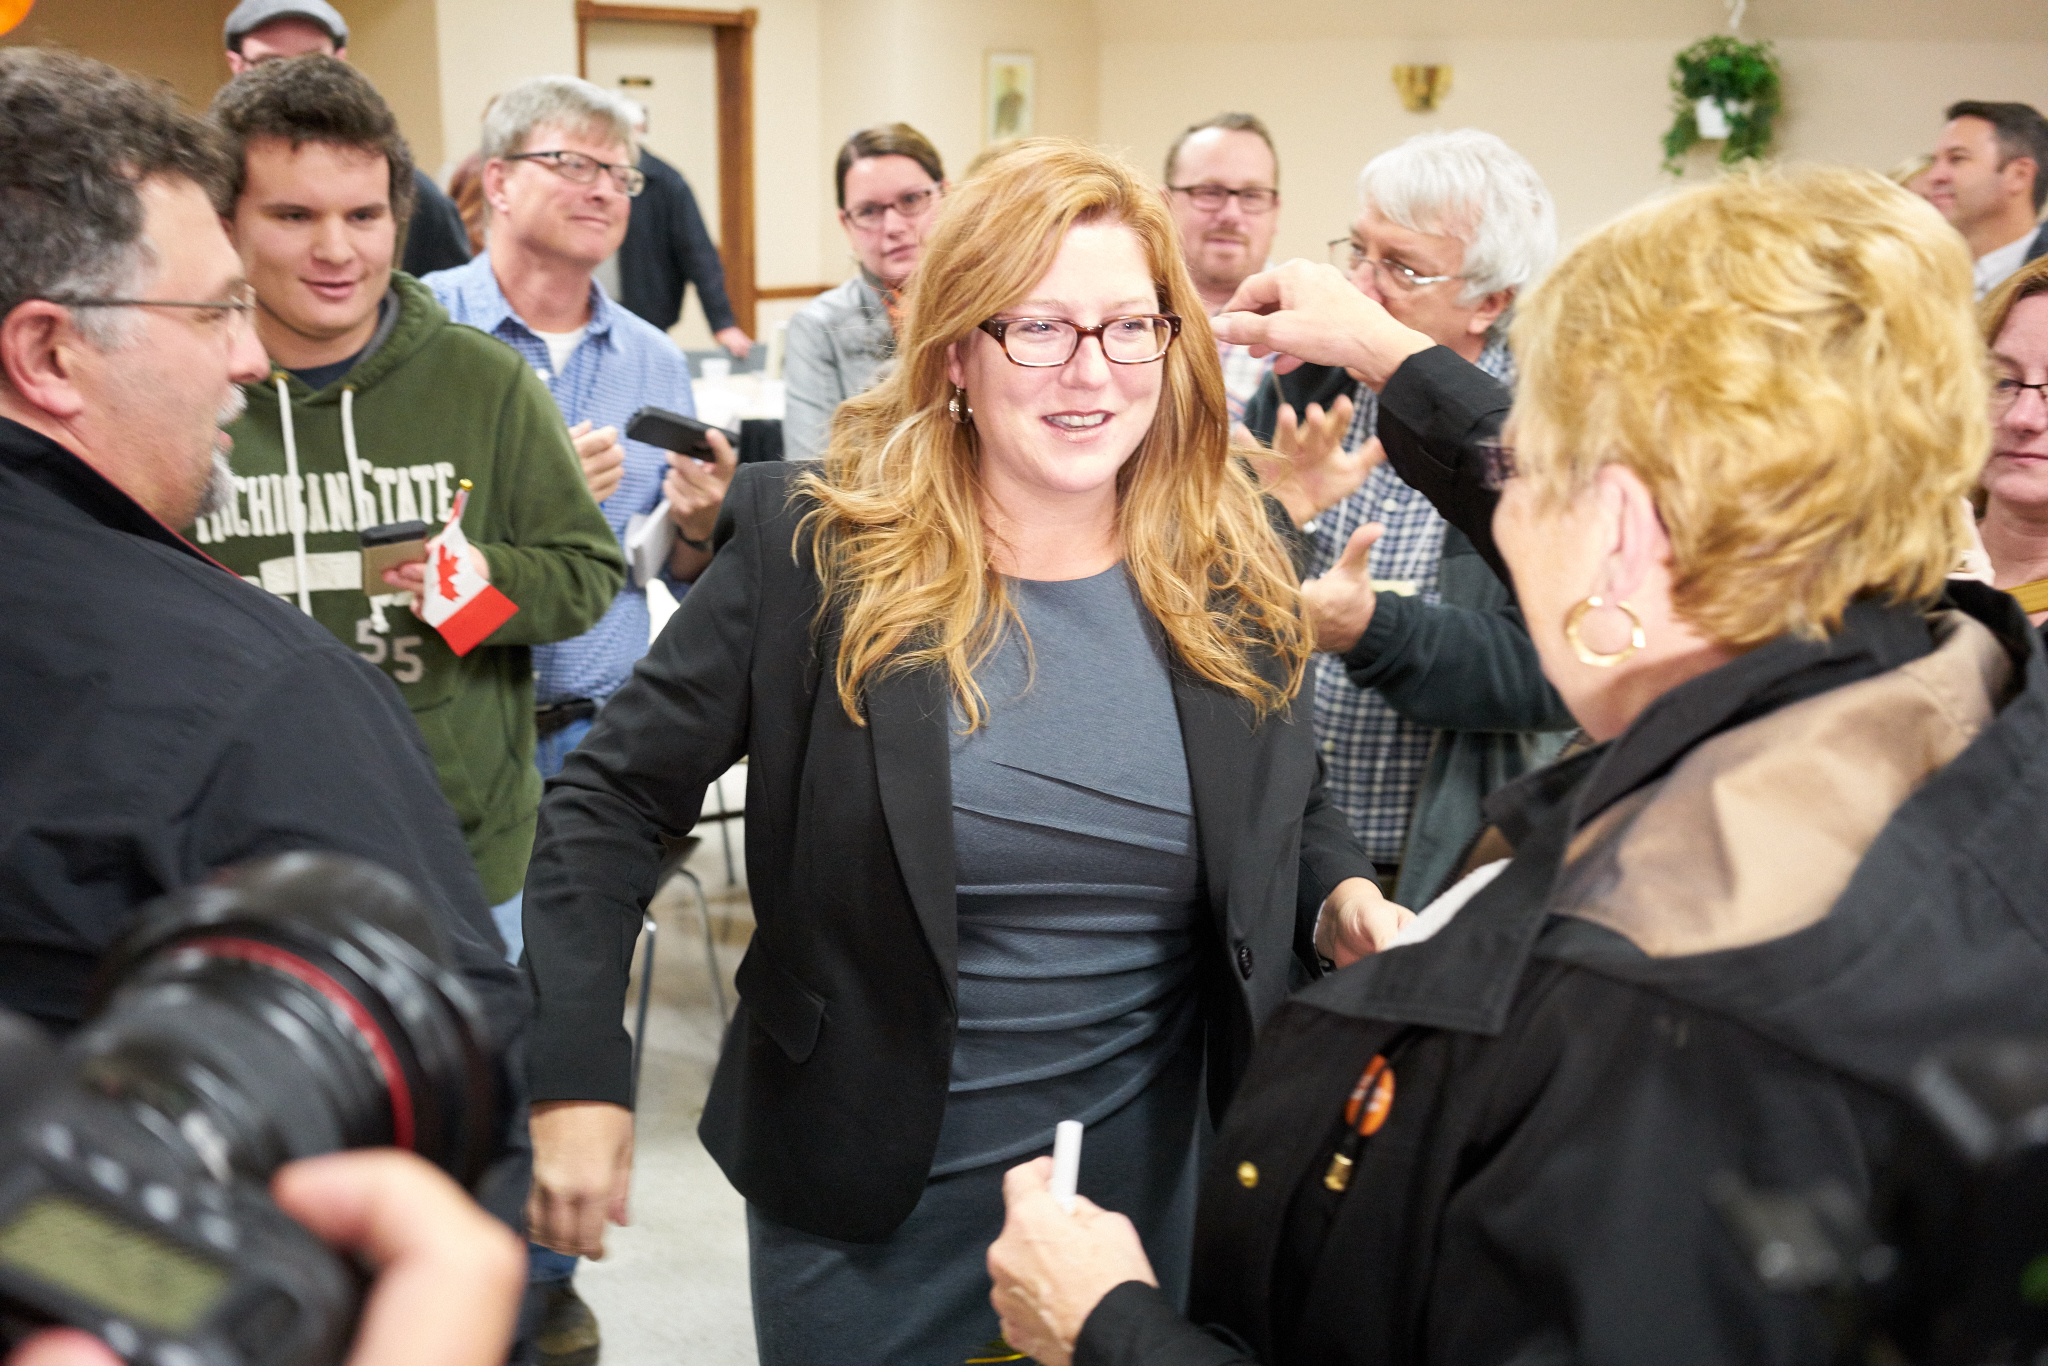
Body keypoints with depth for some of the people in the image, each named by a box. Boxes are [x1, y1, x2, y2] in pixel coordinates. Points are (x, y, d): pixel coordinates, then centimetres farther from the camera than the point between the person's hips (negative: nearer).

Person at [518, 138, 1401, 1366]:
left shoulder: (1230, 574, -4)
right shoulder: (815, 553, -14)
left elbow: (1293, 813, 12)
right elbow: (614, 800, -8)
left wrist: (1344, 899, -10)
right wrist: (582, 1076, -14)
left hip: (1153, 1176, 3)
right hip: (872, 1198, -2)